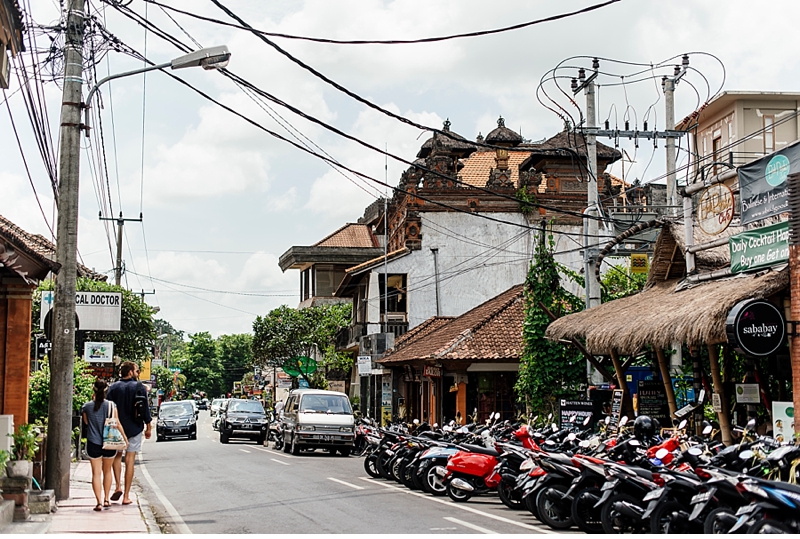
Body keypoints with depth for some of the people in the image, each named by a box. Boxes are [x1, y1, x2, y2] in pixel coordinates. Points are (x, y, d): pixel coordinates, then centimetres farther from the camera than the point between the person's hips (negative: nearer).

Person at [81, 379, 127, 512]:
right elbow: (117, 424, -2)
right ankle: (106, 499, 23)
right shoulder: (111, 405, -5)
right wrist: (124, 437, 9)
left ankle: (99, 502, -6)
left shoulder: (87, 407, -4)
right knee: (107, 471, 19)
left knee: (96, 473, 2)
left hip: (93, 443, -1)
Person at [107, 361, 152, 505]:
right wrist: (148, 426, 5)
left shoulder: (113, 387, 0)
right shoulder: (139, 387, -6)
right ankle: (126, 496, 2)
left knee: (117, 456, 21)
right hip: (134, 428, -2)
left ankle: (118, 487, 4)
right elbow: (145, 408, -5)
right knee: (130, 461, 2)